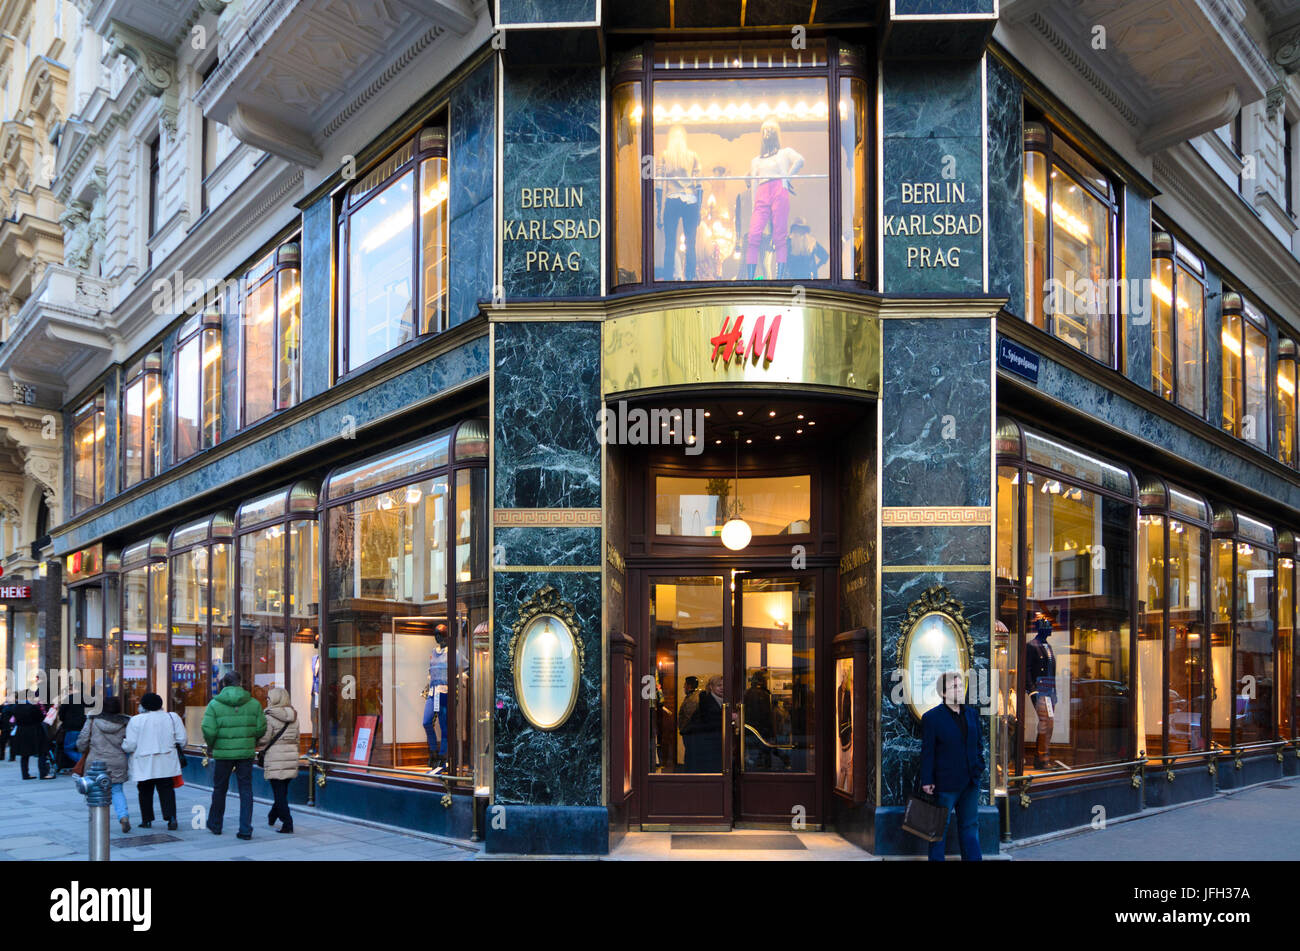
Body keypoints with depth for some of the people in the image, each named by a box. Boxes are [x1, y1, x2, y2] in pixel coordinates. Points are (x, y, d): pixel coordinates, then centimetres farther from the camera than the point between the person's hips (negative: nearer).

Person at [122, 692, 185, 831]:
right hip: (166, 762, 2)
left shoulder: (136, 721, -7)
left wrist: (121, 744, 12)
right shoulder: (172, 717, 1)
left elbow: (130, 745, -8)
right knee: (166, 789, 6)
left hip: (144, 764, -2)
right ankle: (171, 817, -8)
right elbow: (182, 740, 0)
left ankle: (146, 820, 16)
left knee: (145, 791, 13)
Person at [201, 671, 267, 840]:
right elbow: (261, 728, -2)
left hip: (223, 753, -1)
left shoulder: (214, 704, -6)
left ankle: (215, 825, 31)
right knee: (246, 790, 5)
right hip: (246, 753, 1)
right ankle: (245, 830, -1)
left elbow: (208, 730, -13)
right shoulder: (253, 703, -1)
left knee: (219, 789, 16)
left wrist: (211, 746, 5)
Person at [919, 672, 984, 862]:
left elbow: (977, 745, 18)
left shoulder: (972, 714, 10)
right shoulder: (931, 717, -8)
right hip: (945, 784, -5)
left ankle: (973, 858, 22)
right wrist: (927, 781, -11)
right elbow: (927, 752, -8)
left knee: (970, 825, 13)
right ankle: (936, 858, 12)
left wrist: (979, 768, 8)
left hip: (970, 782, 6)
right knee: (940, 826, 3)